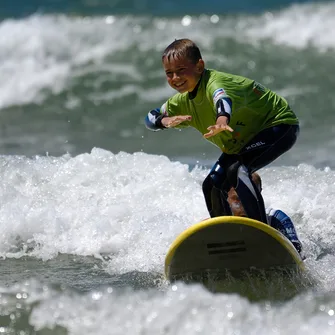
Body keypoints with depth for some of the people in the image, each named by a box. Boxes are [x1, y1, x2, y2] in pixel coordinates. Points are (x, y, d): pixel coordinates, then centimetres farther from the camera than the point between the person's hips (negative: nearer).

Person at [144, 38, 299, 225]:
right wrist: (166, 121, -19)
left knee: (236, 170, -31)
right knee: (213, 185, 5)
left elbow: (223, 98, -54)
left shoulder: (214, 83, -31)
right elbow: (150, 119, 6)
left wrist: (222, 120, -78)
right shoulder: (183, 102, -3)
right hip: (244, 141, 10)